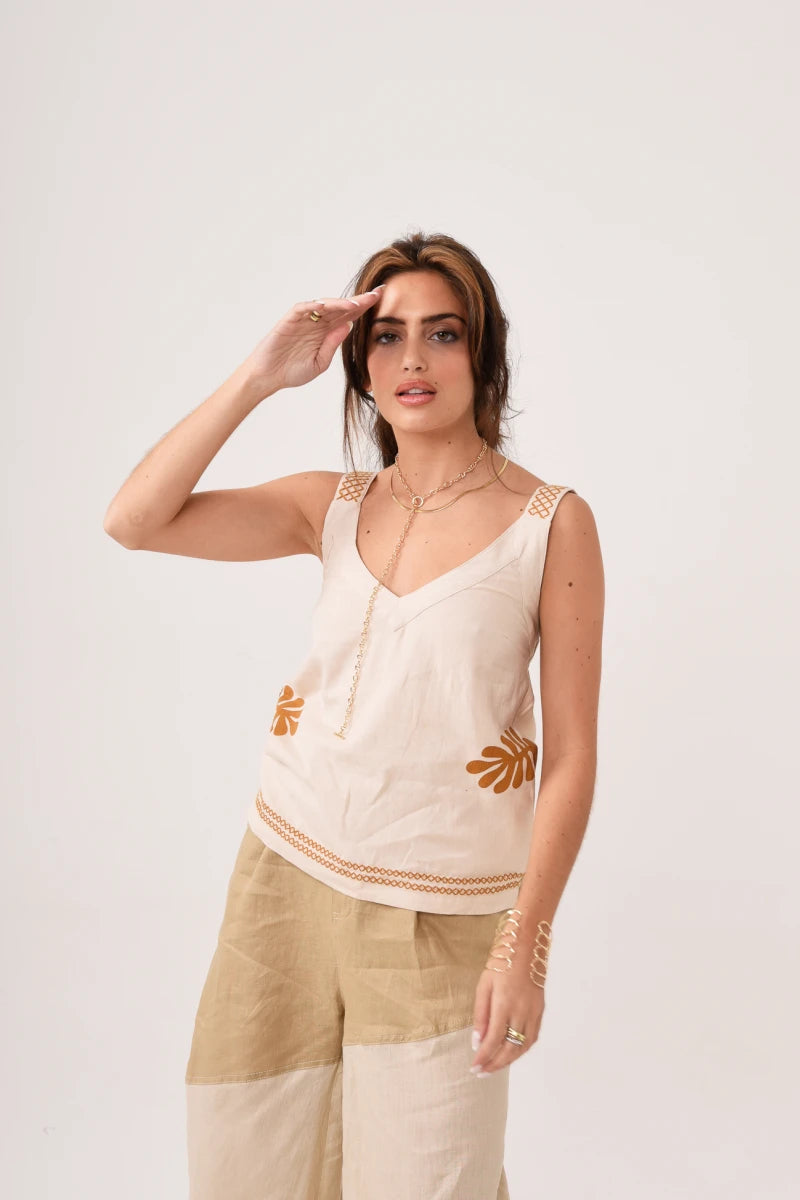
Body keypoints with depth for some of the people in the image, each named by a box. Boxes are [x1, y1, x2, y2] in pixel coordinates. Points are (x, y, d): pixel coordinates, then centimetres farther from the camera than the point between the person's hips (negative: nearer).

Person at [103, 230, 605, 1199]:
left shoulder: (551, 522, -8)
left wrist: (525, 946, -12)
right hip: (289, 874, 4)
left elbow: (572, 755, -8)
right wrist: (259, 377, -12)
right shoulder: (334, 508, 2)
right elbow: (133, 521, -7)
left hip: (440, 916, -3)